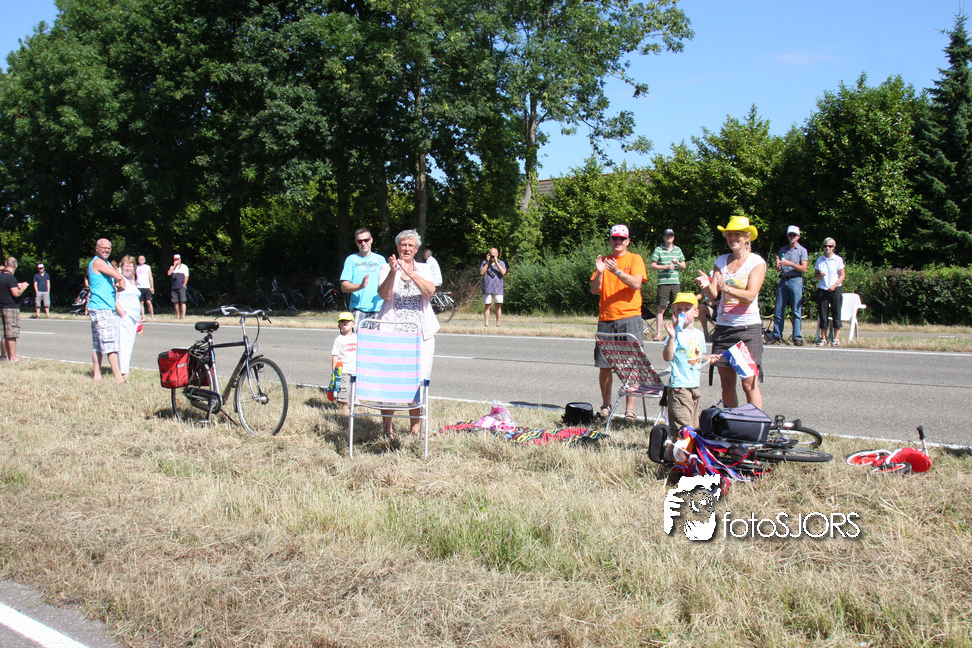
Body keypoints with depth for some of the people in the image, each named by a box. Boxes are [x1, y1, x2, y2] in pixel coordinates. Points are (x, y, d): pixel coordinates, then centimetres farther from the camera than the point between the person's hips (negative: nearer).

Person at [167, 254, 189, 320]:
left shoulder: (184, 267, 5)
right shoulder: (172, 267, 18)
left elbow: (186, 277, 0)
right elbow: (169, 273, 0)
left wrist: (184, 285, -9)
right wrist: (174, 266, -2)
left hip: (181, 287, -5)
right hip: (174, 287, 5)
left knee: (182, 301, -10)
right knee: (175, 302, 3)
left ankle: (183, 315, -13)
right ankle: (178, 316, 9)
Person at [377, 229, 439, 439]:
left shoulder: (424, 269, 12)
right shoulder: (387, 268, 7)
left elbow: (430, 291, -7)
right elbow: (383, 294, -9)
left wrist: (411, 273, -19)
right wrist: (393, 272, -24)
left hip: (421, 333, 2)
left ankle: (416, 427, 8)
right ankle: (388, 427, 2)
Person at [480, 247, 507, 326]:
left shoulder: (501, 263, 9)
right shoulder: (484, 262, 11)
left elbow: (503, 272, -8)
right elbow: (482, 272, -2)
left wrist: (496, 262, -10)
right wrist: (488, 262, -4)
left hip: (498, 288, 0)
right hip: (487, 288, 0)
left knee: (498, 305, -1)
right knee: (487, 305, -1)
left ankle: (498, 323, 6)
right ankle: (486, 324, 1)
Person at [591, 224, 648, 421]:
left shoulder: (635, 259, 5)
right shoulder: (604, 260, 14)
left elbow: (636, 284, -11)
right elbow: (594, 290, 7)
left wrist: (617, 271, -22)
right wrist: (599, 272, -10)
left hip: (629, 317, -3)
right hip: (606, 318, 3)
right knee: (604, 365, 2)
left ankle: (630, 409, -4)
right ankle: (605, 406, 14)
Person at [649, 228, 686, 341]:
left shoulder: (678, 250, 15)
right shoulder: (658, 250, 3)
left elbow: (684, 266, 19)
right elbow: (653, 266, -1)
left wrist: (678, 263, -2)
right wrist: (666, 266, -13)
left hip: (675, 282, 4)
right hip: (663, 282, -4)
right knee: (661, 308, -7)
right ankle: (658, 333, -6)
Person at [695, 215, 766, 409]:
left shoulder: (757, 262, -2)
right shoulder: (721, 261, 10)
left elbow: (750, 295, -15)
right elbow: (713, 295, 2)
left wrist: (727, 288, -31)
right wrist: (706, 286, -21)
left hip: (748, 328, -4)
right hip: (723, 327, 4)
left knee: (749, 384, -9)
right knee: (727, 384, 7)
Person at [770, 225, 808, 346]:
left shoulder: (802, 250, 4)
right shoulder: (782, 250, 17)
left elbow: (804, 269, -6)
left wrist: (790, 263, -17)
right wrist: (778, 265, -7)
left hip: (795, 281, -4)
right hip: (783, 281, 4)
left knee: (797, 312, -6)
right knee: (779, 311, 2)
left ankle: (798, 338, -6)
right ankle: (777, 337, 6)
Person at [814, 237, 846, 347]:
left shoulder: (838, 259, 3)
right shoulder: (819, 260, 10)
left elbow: (842, 275, 2)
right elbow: (815, 275, 13)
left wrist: (835, 285, -12)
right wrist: (819, 275, -10)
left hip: (835, 289, -2)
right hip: (822, 289, 2)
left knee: (836, 313, -3)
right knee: (822, 314, 1)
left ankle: (836, 339, 1)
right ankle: (823, 338, 8)